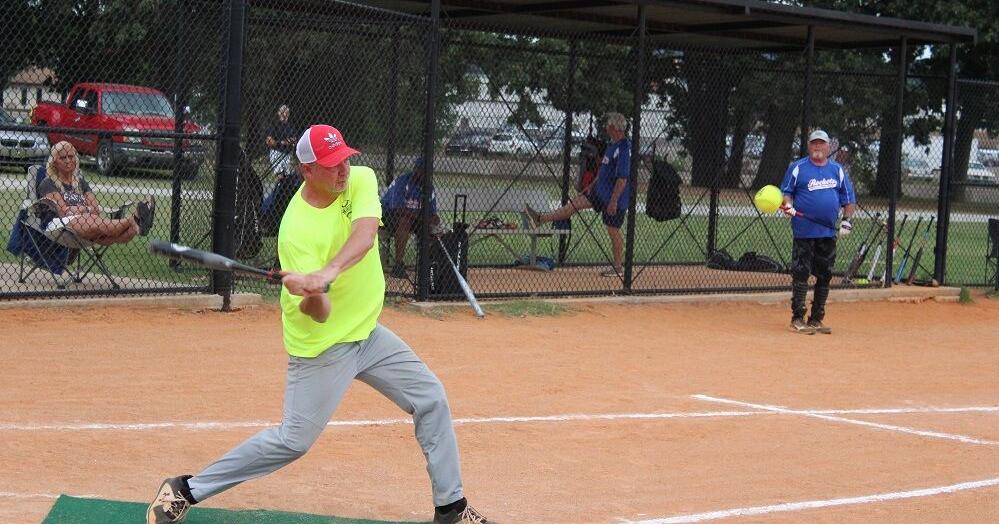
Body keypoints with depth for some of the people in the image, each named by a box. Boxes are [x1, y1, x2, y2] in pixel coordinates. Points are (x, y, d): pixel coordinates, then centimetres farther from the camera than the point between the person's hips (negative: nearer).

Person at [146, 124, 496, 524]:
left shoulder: (361, 179, -8)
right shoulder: (297, 228, -23)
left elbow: (364, 235, -29)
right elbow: (319, 313, -27)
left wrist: (330, 272, -46)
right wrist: (311, 296, -50)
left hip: (366, 331, 6)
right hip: (322, 346, -6)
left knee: (431, 400, 6)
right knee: (293, 441, -4)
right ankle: (187, 489, 8)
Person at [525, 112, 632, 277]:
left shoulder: (624, 149, -23)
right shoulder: (612, 144, 8)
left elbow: (622, 179, -25)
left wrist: (613, 201, -25)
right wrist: (592, 185, 22)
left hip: (614, 197, -9)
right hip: (600, 190, 9)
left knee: (613, 231, 0)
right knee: (576, 202, 10)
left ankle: (618, 268, 12)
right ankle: (540, 219, 15)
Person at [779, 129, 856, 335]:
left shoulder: (837, 170, 11)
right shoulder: (797, 168, 2)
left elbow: (849, 198, 14)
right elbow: (786, 192, 3)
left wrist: (846, 221, 1)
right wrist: (788, 205, -17)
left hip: (828, 233, 4)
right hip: (804, 231, -4)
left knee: (824, 276, 7)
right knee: (801, 275, -6)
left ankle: (816, 320, 16)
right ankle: (797, 319, -1)